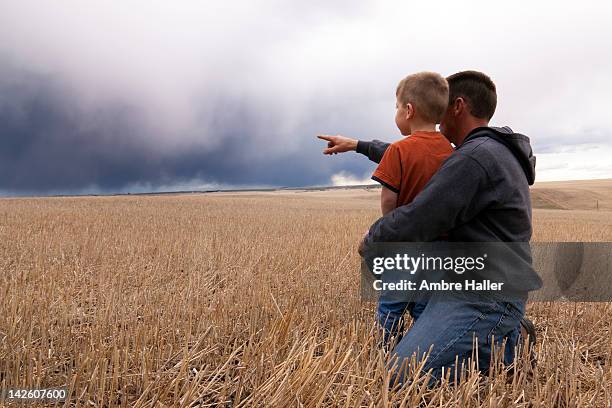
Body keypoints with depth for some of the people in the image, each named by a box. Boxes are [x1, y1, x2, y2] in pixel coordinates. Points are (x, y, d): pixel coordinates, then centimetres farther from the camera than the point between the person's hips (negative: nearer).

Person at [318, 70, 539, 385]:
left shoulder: (476, 157, -19)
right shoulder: (493, 152, 16)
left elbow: (414, 222, -21)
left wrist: (369, 241, -1)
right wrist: (359, 145, 29)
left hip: (483, 300, -10)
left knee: (401, 378, -20)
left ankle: (506, 346, -4)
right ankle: (502, 334, 14)